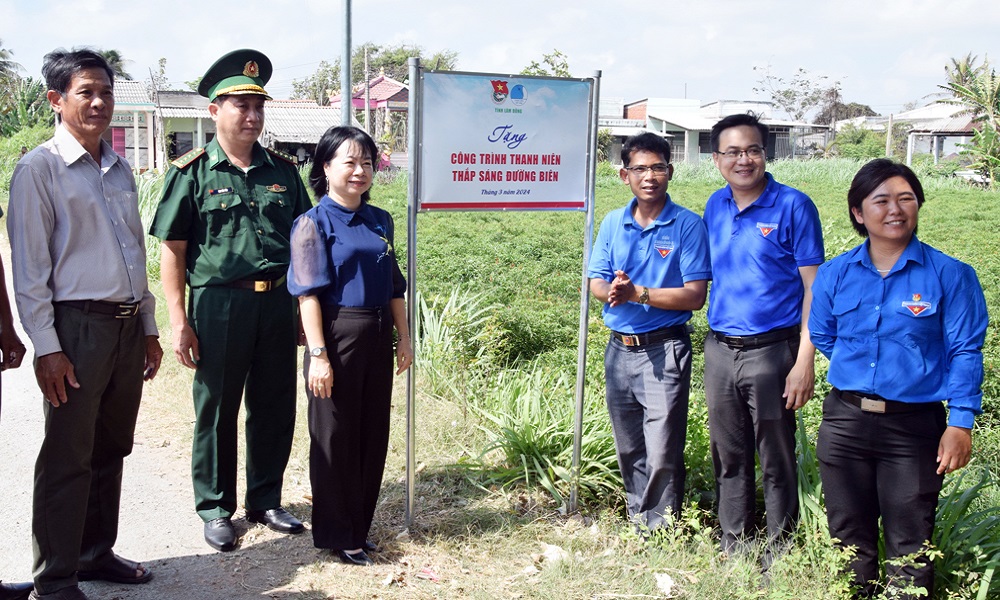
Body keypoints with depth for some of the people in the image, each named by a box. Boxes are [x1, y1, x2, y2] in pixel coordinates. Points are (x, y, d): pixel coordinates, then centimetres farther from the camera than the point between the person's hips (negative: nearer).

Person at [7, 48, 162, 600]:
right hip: (78, 326, -6)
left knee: (111, 450, 16)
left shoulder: (120, 170, 13)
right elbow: (29, 266, -10)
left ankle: (97, 554, 32)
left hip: (128, 326, 7)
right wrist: (46, 347, -14)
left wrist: (149, 328, 16)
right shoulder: (40, 169, -6)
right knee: (68, 459, 1)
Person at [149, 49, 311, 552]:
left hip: (278, 303, 4)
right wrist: (179, 321, -9)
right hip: (219, 303, -3)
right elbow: (172, 250, -3)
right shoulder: (192, 172, -1)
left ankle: (266, 500, 28)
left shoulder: (282, 170, 10)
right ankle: (215, 509, 23)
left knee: (275, 408, 10)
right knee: (216, 411, 7)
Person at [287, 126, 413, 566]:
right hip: (338, 336, -6)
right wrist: (318, 354, -17)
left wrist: (404, 338, 11)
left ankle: (359, 527, 27)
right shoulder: (314, 223, -7)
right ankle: (337, 535, 18)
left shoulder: (380, 221, 10)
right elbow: (309, 293, -12)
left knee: (373, 435, 11)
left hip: (377, 338, 6)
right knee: (335, 438, 4)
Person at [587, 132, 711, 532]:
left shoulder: (688, 225, -6)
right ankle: (637, 524, 30)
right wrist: (612, 291, -18)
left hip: (664, 351, -5)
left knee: (662, 454, -6)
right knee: (629, 450, 15)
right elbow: (596, 284, 5)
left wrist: (637, 293, -20)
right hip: (619, 349, 5)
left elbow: (695, 296, -12)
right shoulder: (613, 223, 8)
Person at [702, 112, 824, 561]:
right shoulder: (715, 206, 9)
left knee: (777, 463, 4)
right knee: (728, 458, 15)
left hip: (771, 352, -5)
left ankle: (779, 559, 20)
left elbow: (813, 288, -10)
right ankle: (732, 552, 29)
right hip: (719, 351, 5)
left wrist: (805, 361, -15)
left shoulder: (793, 206, -8)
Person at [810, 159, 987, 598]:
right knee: (849, 537, 15)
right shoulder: (835, 275, 2)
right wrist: (857, 375, 11)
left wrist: (960, 422, -12)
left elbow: (964, 352, -6)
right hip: (844, 423, 3)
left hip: (914, 428, -3)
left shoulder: (949, 275, -5)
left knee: (909, 545, 7)